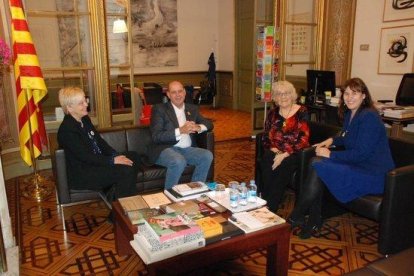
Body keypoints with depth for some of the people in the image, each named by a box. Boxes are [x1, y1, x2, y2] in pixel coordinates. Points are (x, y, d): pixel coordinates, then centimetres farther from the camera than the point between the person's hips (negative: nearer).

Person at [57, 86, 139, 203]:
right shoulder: (66, 129, -19)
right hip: (81, 174, -9)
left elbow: (100, 141, 11)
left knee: (134, 157, 1)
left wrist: (116, 155, -5)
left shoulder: (85, 119, 8)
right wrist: (113, 160, -23)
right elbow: (84, 156, -23)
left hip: (96, 161, 9)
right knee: (126, 171, -23)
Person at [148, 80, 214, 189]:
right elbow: (156, 136, -10)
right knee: (179, 161, -34)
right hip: (165, 149, -5)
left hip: (187, 149, 5)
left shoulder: (192, 109, 16)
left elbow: (208, 123, 17)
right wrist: (180, 131, -20)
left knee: (207, 155, -20)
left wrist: (198, 127, -7)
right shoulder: (159, 109, 0)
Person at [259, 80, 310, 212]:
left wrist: (285, 154, -21)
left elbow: (303, 138, -11)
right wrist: (273, 149, -9)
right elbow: (265, 137, 12)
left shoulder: (301, 112, -1)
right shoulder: (273, 113, 13)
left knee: (283, 167, -33)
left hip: (294, 153, -3)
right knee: (266, 163, -29)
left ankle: (271, 208, -26)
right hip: (275, 152, 3)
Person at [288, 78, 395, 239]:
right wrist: (332, 140, 10)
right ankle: (314, 220, -7)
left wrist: (330, 154, -17)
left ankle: (296, 218, -6)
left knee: (318, 168, -20)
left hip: (372, 175, -9)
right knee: (315, 162, -10)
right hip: (356, 165, 9)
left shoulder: (369, 117, -18)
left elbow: (361, 153, -23)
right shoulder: (350, 114, 10)